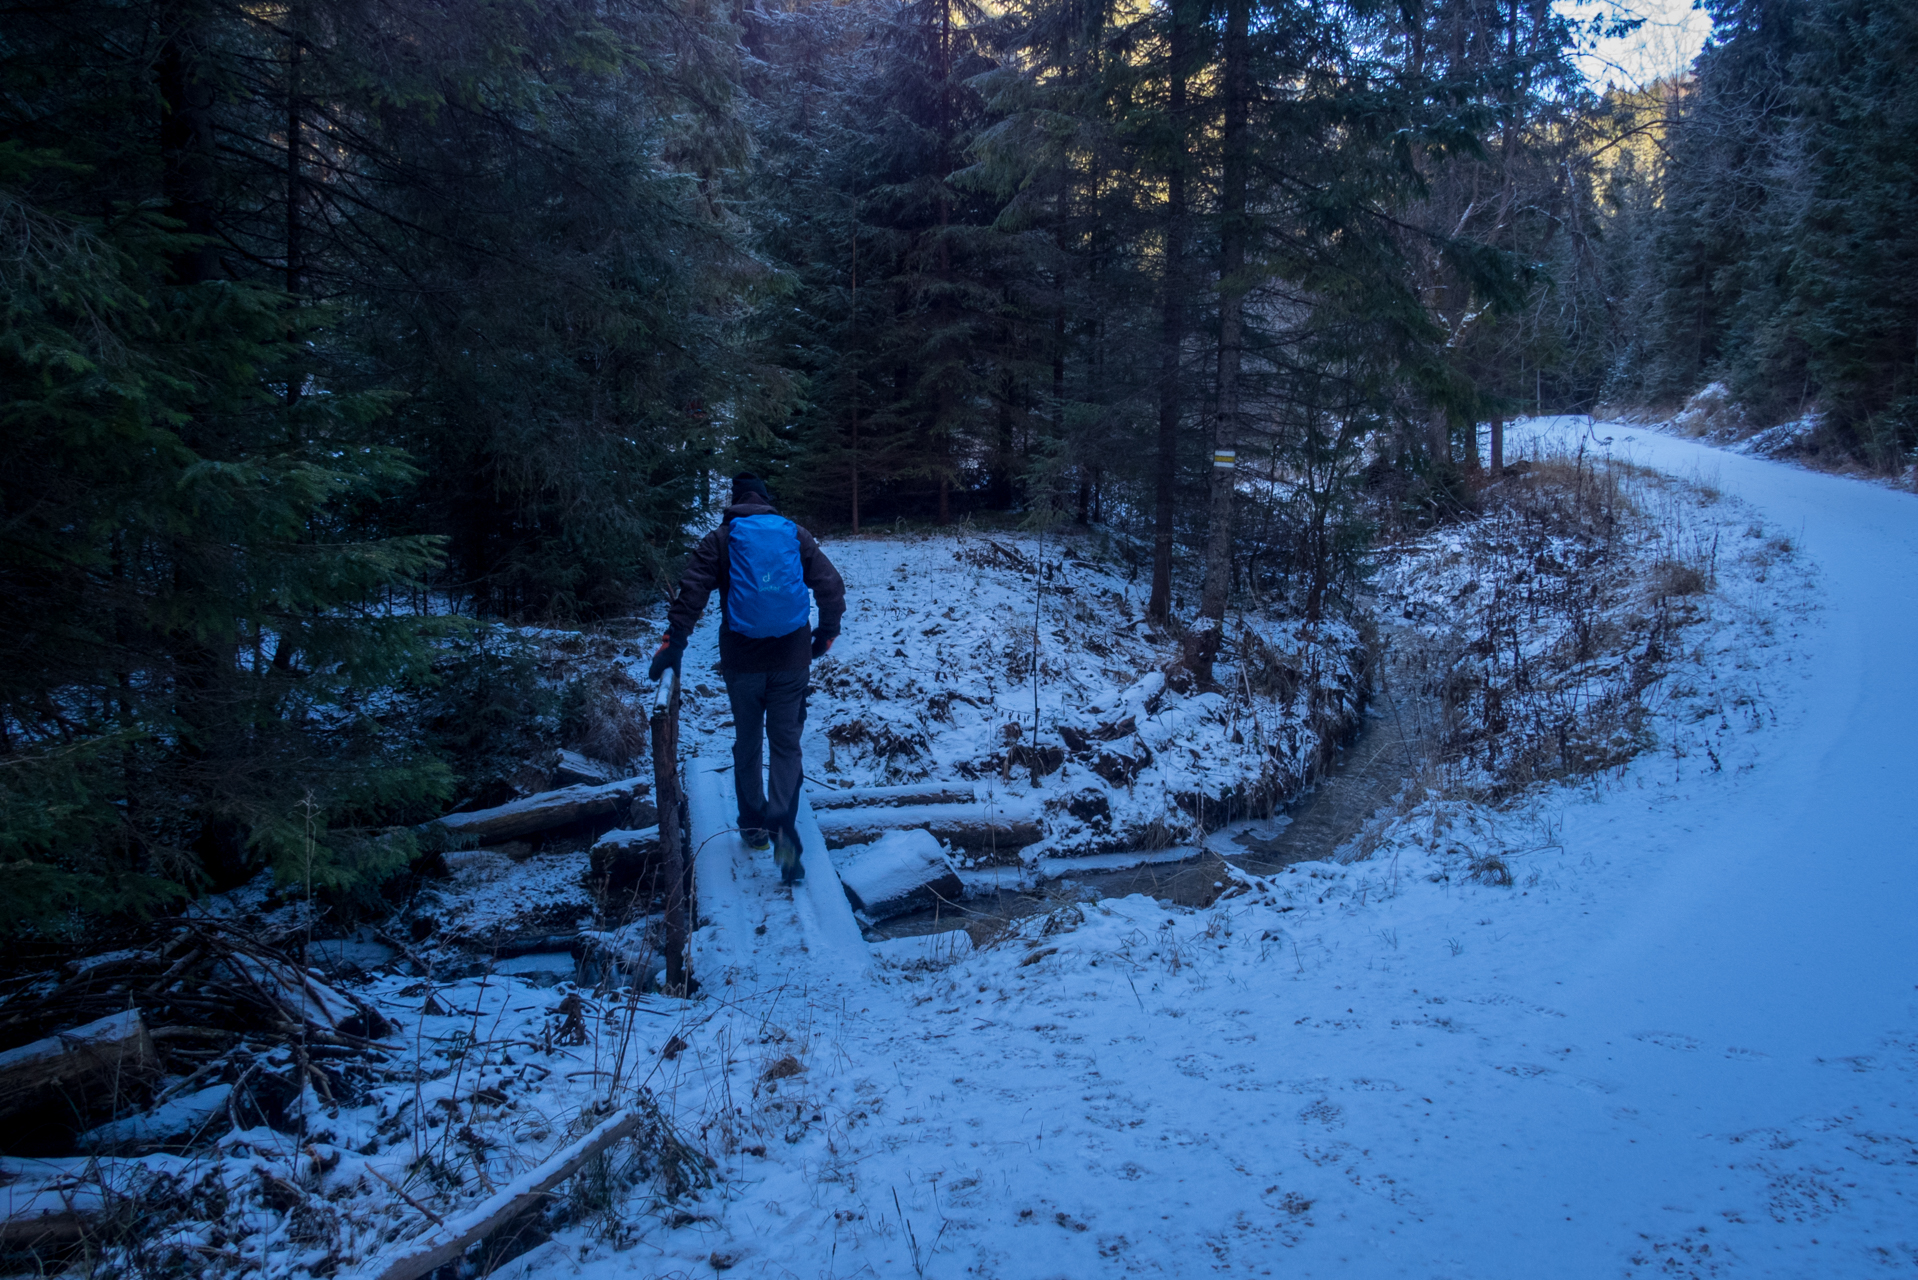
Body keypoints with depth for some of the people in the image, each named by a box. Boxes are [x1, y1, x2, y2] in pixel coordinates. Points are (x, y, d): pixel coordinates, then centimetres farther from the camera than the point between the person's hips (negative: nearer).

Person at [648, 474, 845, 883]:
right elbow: (831, 585, 3)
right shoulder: (796, 536, 5)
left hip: (742, 661, 0)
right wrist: (826, 635, 14)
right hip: (792, 661, 0)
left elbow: (691, 594, -9)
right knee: (786, 745, 4)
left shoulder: (719, 540, 0)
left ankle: (754, 826, 25)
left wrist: (672, 646, -8)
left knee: (747, 743, 16)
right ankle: (782, 827, -15)